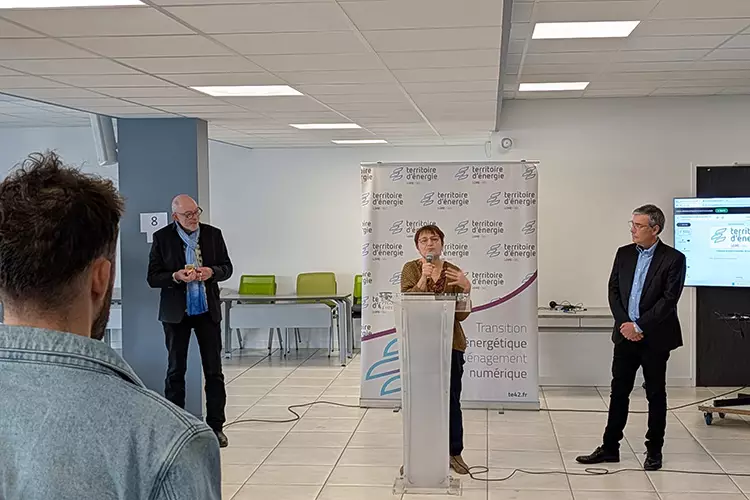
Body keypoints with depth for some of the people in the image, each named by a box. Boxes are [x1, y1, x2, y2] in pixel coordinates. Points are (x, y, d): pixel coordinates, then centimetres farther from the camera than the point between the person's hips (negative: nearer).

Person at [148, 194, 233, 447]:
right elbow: (153, 277, -5)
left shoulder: (213, 234, 2)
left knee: (214, 370, 5)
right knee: (176, 370, 7)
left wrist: (211, 272, -14)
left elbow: (227, 268, 7)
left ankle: (216, 426, 13)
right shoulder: (162, 237, -4)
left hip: (208, 311, 2)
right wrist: (176, 277, -22)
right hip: (176, 313, -2)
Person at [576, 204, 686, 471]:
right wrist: (624, 324, -7)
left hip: (655, 337, -4)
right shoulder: (624, 254, 7)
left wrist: (638, 326, -16)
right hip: (626, 335, 4)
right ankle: (610, 448, 17)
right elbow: (613, 291, 6)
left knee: (656, 395, 7)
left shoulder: (673, 259, -8)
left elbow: (669, 300, -14)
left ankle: (654, 451, 19)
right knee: (619, 392, 9)